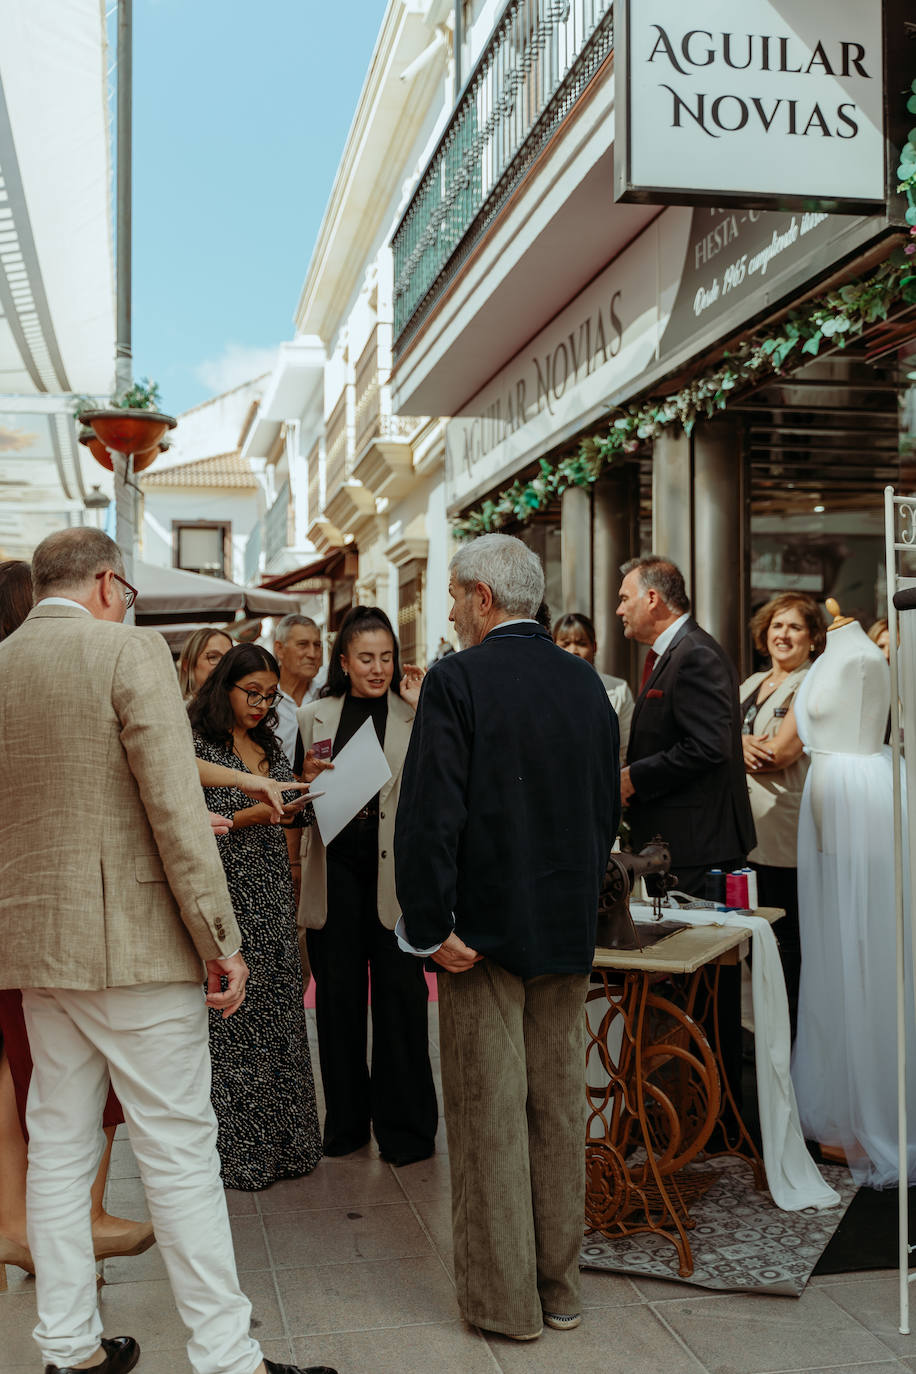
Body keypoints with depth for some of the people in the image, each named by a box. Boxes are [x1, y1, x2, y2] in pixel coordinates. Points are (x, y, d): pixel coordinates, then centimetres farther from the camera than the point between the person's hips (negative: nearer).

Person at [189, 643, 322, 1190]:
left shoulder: (272, 748, 16)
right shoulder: (198, 745, -5)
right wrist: (254, 815, -21)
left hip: (273, 902, 6)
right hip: (226, 899, -6)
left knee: (279, 1017, 8)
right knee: (230, 1021, -4)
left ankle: (282, 1142, 16)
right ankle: (234, 1148, 6)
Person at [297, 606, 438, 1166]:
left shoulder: (416, 715, 4)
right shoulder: (315, 717, 11)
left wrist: (422, 709, -13)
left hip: (393, 868, -2)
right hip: (335, 865, 2)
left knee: (400, 993, 1)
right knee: (338, 994, 8)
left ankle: (404, 1124, 15)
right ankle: (347, 1120, 23)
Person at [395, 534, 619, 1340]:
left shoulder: (457, 681, -12)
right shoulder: (586, 683, 5)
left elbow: (429, 814, -17)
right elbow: (607, 811, 10)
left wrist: (430, 930, -12)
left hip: (486, 930, -5)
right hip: (568, 933, 6)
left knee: (489, 1115, 4)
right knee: (559, 1108, 14)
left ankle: (504, 1300, 14)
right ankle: (560, 1287, 25)